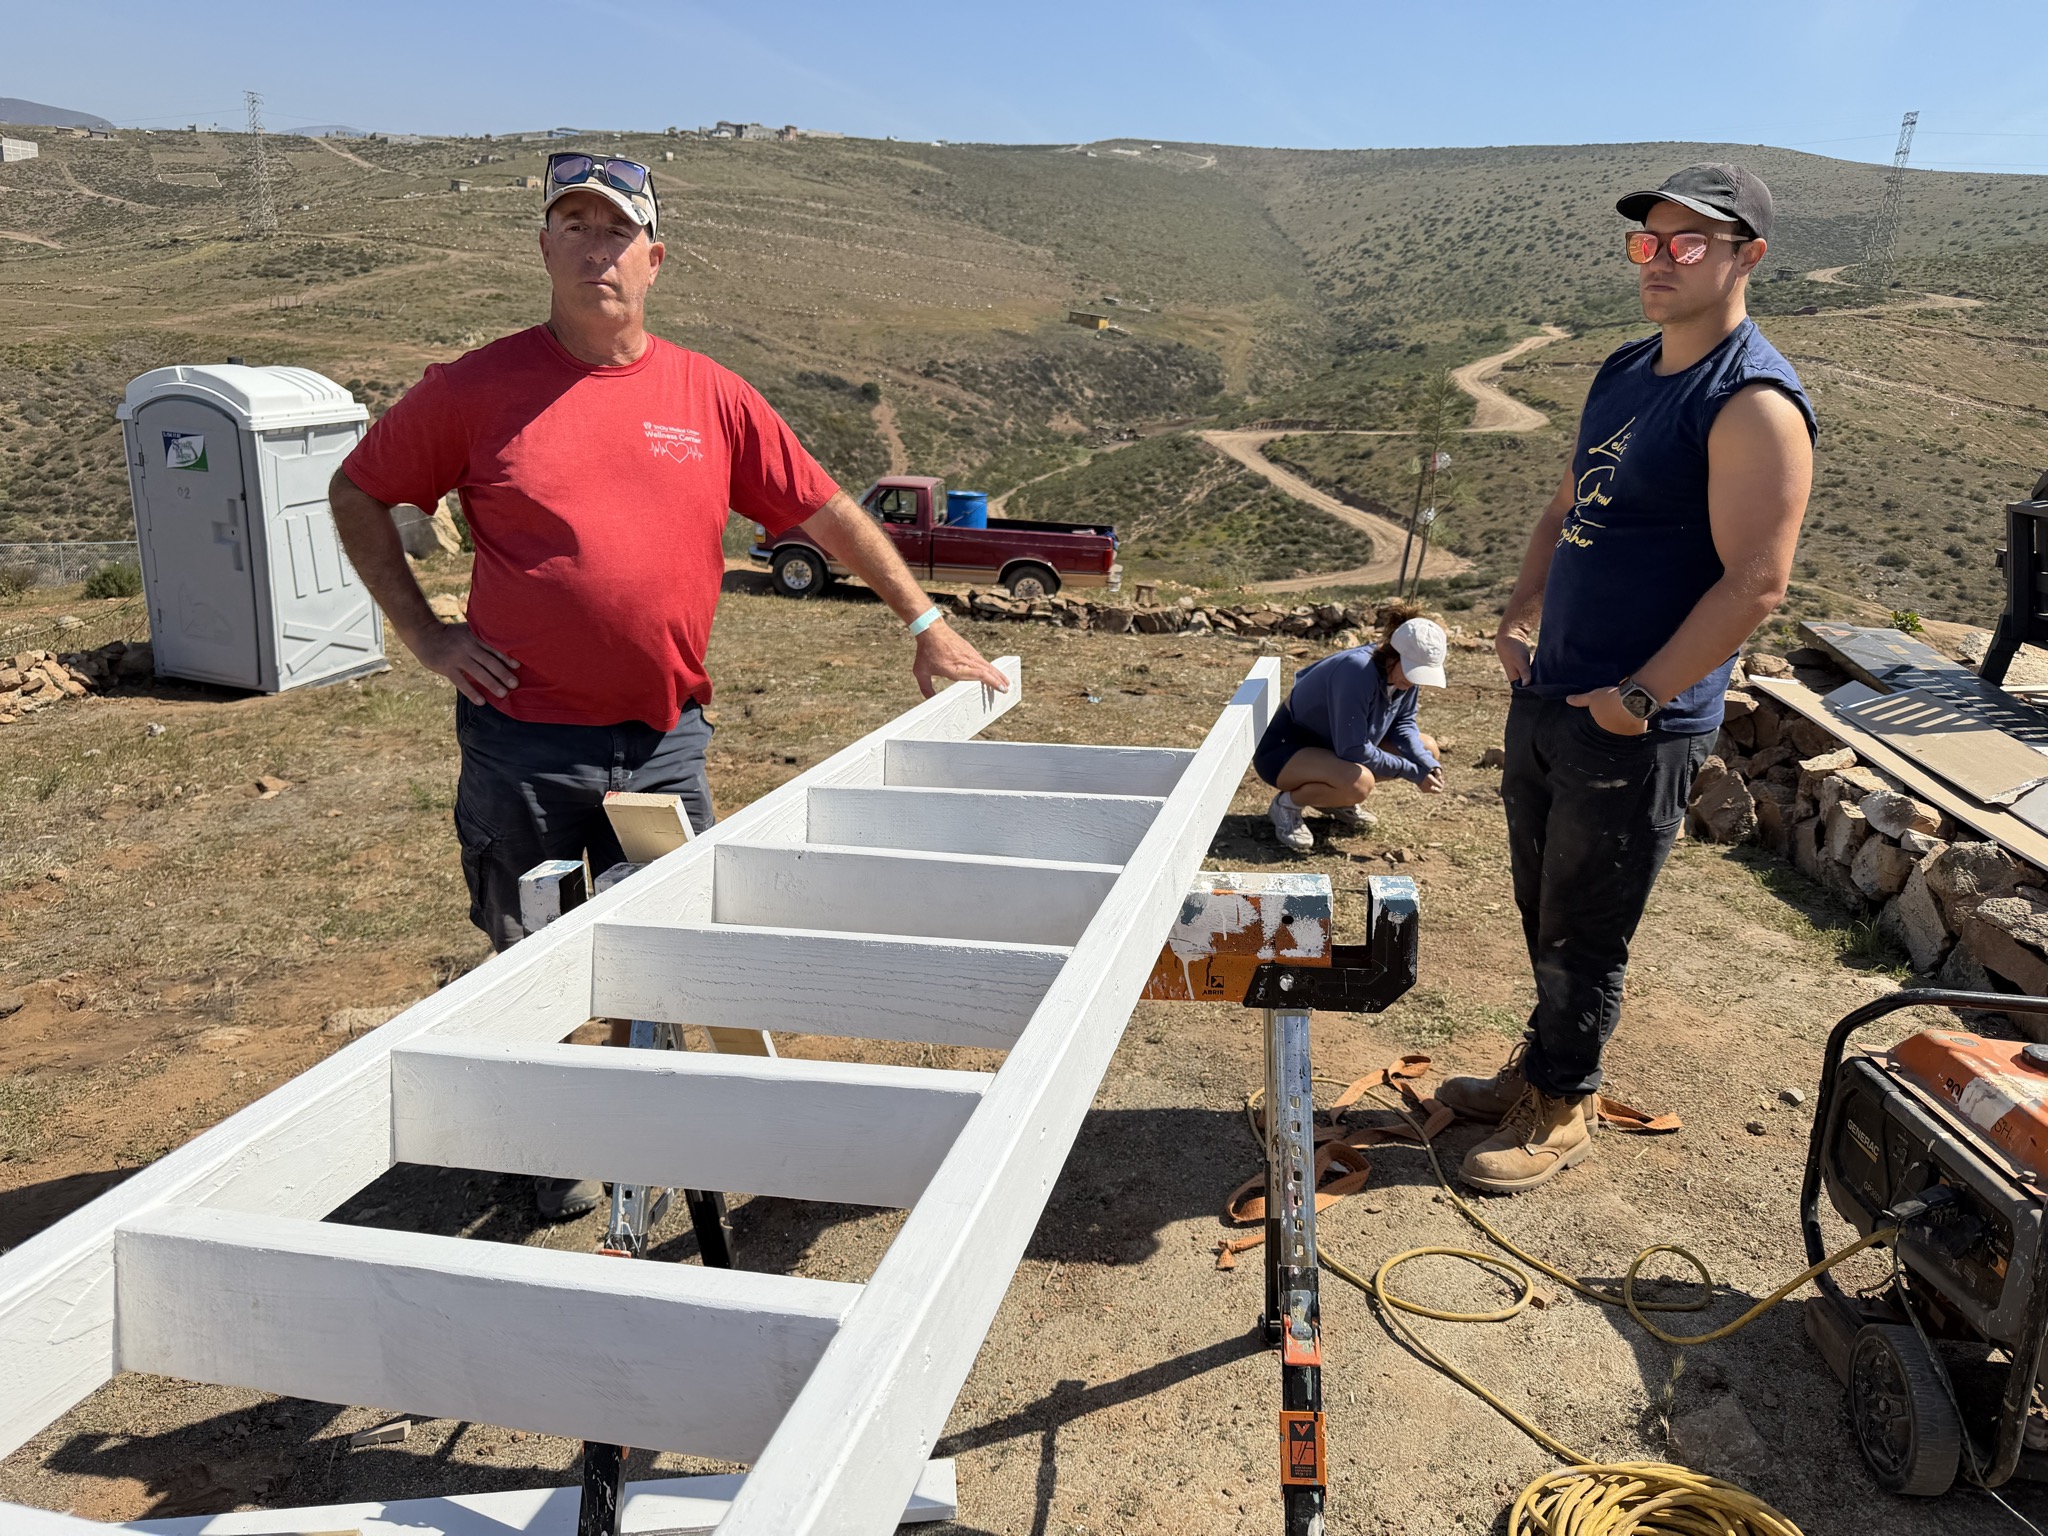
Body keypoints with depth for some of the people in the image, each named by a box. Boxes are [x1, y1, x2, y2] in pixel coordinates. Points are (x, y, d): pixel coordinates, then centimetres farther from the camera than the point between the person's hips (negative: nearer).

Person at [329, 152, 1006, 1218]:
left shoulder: (709, 397, 3)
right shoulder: (476, 389, -1)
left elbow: (827, 513, 8)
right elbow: (356, 495, 9)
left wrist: (925, 625, 8)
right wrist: (422, 633, 0)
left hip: (665, 742, 2)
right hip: (522, 745, -1)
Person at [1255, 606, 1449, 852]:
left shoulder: (1405, 670, -9)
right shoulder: (1358, 671, -33)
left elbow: (1403, 723, 5)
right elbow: (1353, 750, -31)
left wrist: (1428, 764, -13)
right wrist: (1414, 773, -23)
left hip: (1332, 747, 9)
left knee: (1427, 749, 4)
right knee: (1359, 782, -38)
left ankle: (1337, 798, 13)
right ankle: (1288, 803, -8)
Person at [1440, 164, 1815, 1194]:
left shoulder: (1754, 403, -17)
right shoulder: (1624, 373, 10)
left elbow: (1756, 583, -21)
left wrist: (1637, 697, -19)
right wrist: (1519, 618, 7)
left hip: (1636, 728, -8)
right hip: (1546, 699, 8)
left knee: (1583, 935, 5)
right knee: (1543, 913, 20)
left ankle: (1561, 1111, 24)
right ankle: (1543, 1067, 38)